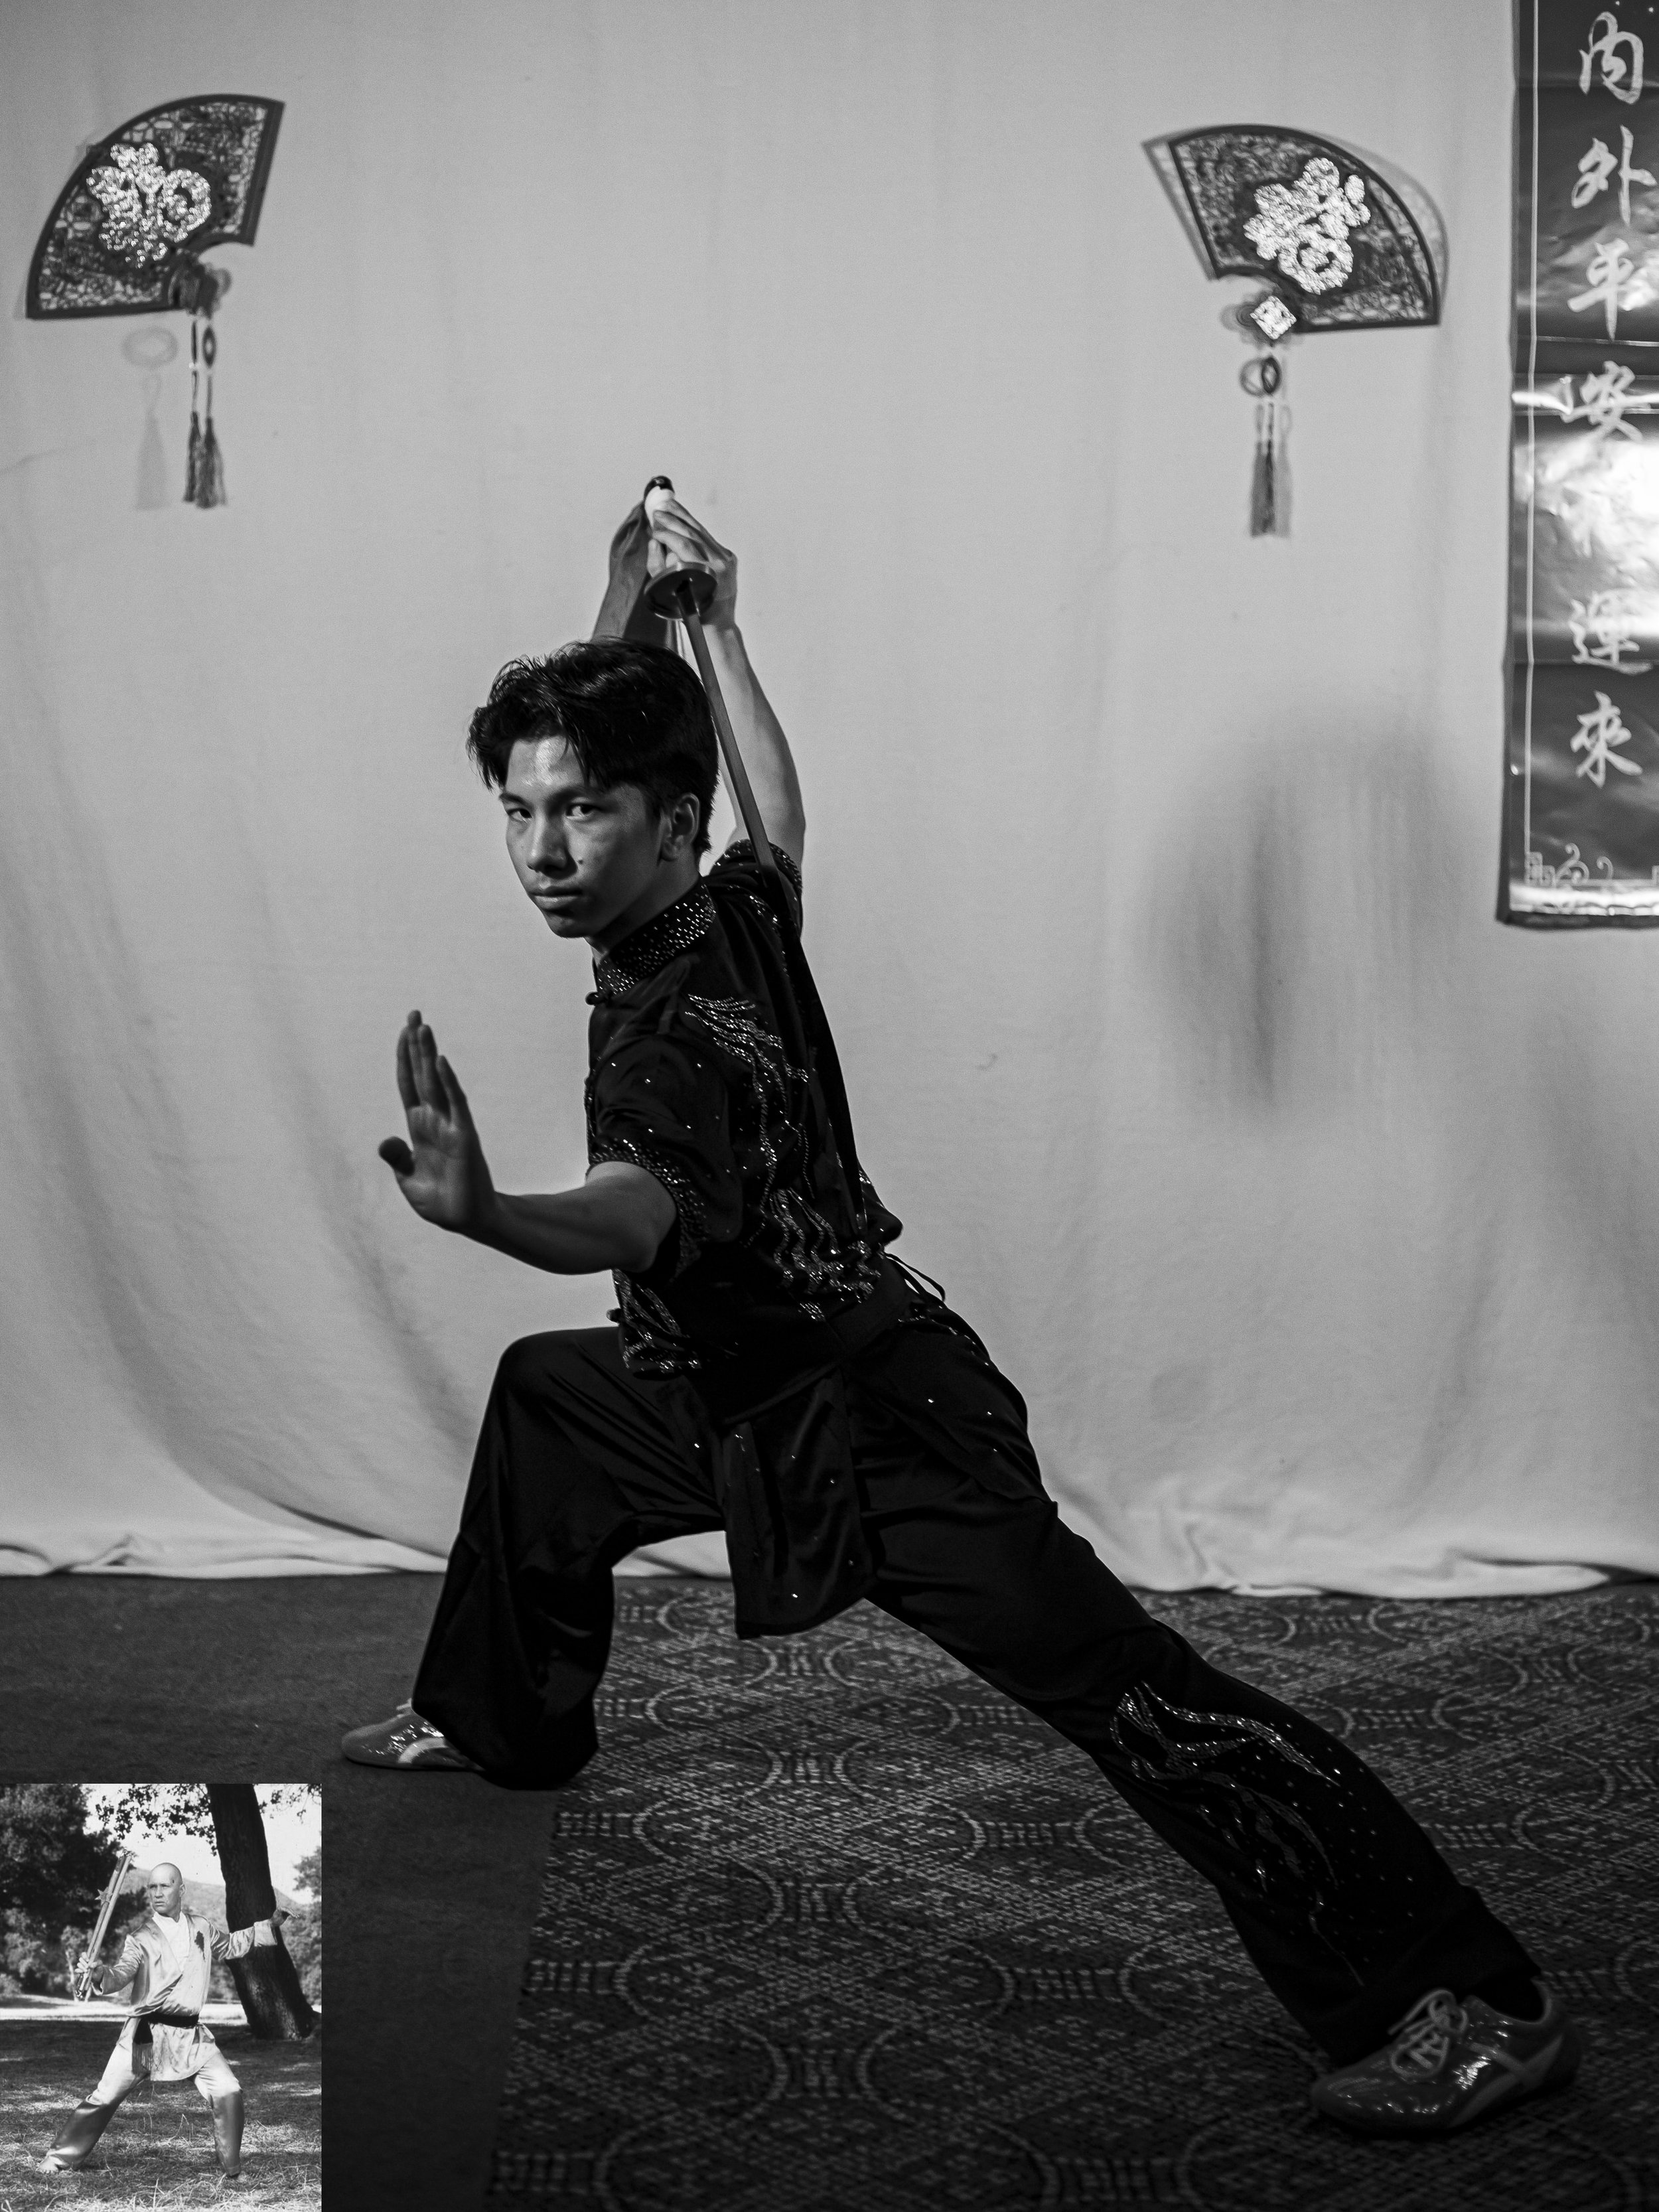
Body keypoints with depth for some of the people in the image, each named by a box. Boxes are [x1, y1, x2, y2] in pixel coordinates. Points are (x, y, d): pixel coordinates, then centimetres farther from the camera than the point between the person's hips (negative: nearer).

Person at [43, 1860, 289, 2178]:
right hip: (147, 2032, -3)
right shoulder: (141, 1936, -5)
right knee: (106, 2096, -3)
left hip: (192, 2034, 3)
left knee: (228, 2092, -7)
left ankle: (231, 2172, 8)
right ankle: (60, 2160, 14)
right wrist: (100, 1975, -41)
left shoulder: (202, 1928, 10)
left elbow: (231, 1946, 29)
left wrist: (268, 1927, 23)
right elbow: (121, 1973, -19)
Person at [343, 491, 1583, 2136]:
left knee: (1129, 1694, -19)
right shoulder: (737, 908, -1)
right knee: (542, 1397, 28)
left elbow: (649, 1210, -46)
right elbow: (780, 806, 22)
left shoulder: (674, 1026, -26)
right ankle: (498, 1720, 46)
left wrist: (486, 1217, -65)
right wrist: (701, 631, 29)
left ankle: (1472, 2005, -20)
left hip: (868, 1420, -11)